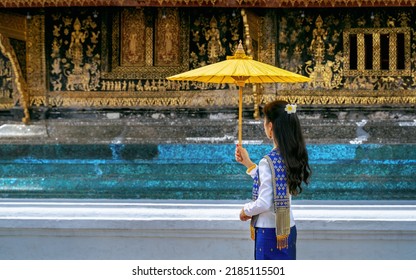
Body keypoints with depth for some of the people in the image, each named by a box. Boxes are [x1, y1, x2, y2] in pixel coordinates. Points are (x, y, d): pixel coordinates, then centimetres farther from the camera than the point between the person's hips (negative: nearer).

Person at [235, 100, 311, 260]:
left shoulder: (268, 162, -20)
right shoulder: (293, 158, 4)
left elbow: (264, 203, -22)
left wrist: (246, 210, -2)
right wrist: (248, 163, 23)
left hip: (270, 232, -8)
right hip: (288, 230, 8)